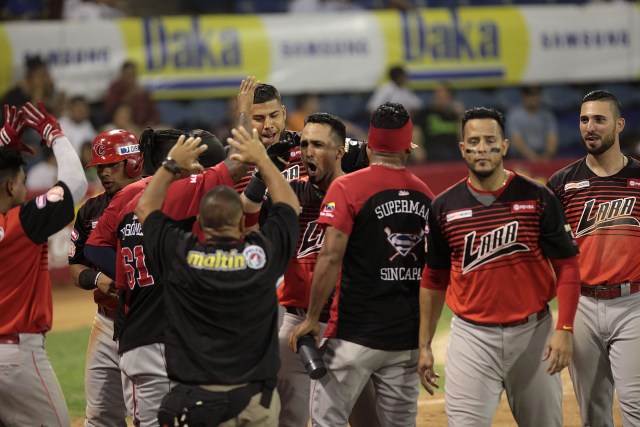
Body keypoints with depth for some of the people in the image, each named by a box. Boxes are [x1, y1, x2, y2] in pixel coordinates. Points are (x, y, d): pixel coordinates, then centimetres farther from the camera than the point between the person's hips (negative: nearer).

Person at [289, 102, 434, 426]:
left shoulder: (347, 187, -8)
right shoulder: (424, 193, 8)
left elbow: (330, 258, -16)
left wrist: (312, 318, -9)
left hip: (356, 333, -5)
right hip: (407, 336, 5)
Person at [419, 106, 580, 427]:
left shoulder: (537, 198, -1)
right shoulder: (444, 207, 4)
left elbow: (566, 266, -2)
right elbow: (434, 280, 11)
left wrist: (564, 329, -12)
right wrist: (424, 345, 9)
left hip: (532, 332, 0)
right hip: (472, 337, 0)